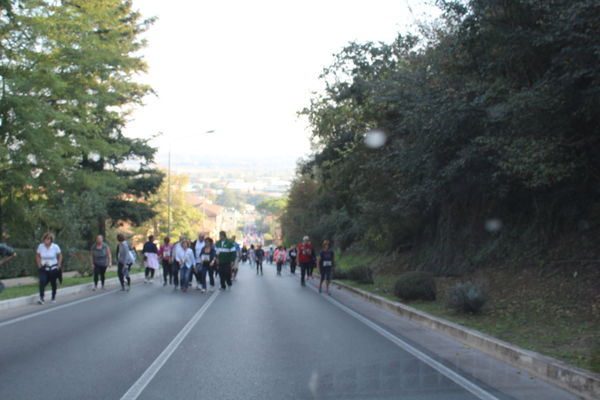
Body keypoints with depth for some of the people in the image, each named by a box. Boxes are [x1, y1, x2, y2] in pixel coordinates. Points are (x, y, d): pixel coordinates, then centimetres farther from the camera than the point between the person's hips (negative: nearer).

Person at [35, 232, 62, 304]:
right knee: (42, 281, -20)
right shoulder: (40, 246, -7)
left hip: (53, 268, 0)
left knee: (53, 283, 11)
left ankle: (54, 298, 31)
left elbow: (60, 256, 2)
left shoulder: (55, 246, -11)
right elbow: (37, 256, 7)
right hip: (43, 268, 0)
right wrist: (39, 265, 0)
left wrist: (59, 265, -3)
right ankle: (41, 298, -20)